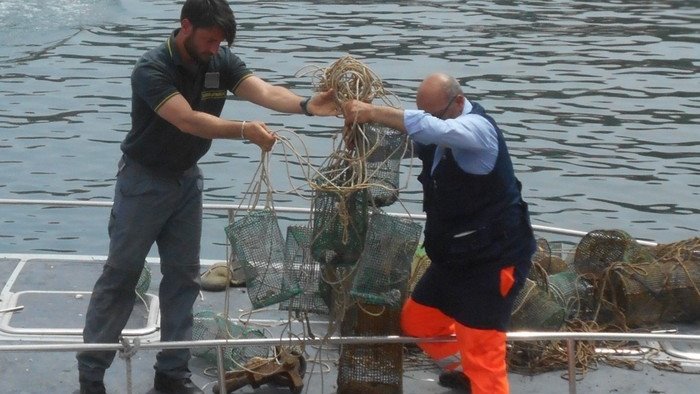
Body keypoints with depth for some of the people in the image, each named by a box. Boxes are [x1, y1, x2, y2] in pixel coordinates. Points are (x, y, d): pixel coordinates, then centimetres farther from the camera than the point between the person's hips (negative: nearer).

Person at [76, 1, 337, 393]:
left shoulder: (222, 62, -8)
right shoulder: (152, 68, -26)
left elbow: (265, 91, -23)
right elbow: (188, 120, -37)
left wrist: (305, 105, -43)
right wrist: (244, 130, -50)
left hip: (187, 179, 6)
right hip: (145, 179, -6)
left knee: (183, 276, 9)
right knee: (121, 274, 0)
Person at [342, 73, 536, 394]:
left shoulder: (477, 128, -23)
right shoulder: (438, 132, 5)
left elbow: (429, 128, -42)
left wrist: (372, 112, -38)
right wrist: (359, 121, -21)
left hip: (494, 257, -9)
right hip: (454, 255, 9)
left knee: (482, 349, -9)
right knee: (415, 321, 20)